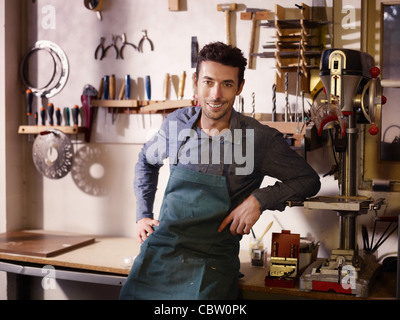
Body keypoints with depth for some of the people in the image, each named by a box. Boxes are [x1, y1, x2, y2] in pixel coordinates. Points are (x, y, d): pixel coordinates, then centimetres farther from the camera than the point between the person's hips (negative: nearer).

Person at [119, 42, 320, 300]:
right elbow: (147, 160, 24)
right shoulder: (177, 123, 4)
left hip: (212, 258, -2)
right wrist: (143, 214, 16)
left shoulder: (260, 139, -7)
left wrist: (260, 199, -12)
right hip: (162, 247, 3)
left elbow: (309, 180, 2)